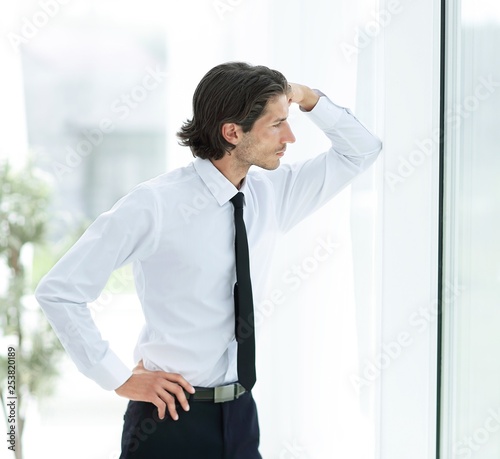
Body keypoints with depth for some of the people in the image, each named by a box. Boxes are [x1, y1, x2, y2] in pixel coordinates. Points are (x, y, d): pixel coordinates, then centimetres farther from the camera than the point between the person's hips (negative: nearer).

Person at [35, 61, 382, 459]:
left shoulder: (272, 193, 2)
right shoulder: (155, 205, -16)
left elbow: (361, 150, 12)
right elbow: (59, 290, -13)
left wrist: (307, 98, -5)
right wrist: (119, 379, -13)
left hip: (241, 413, 5)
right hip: (172, 416, -5)